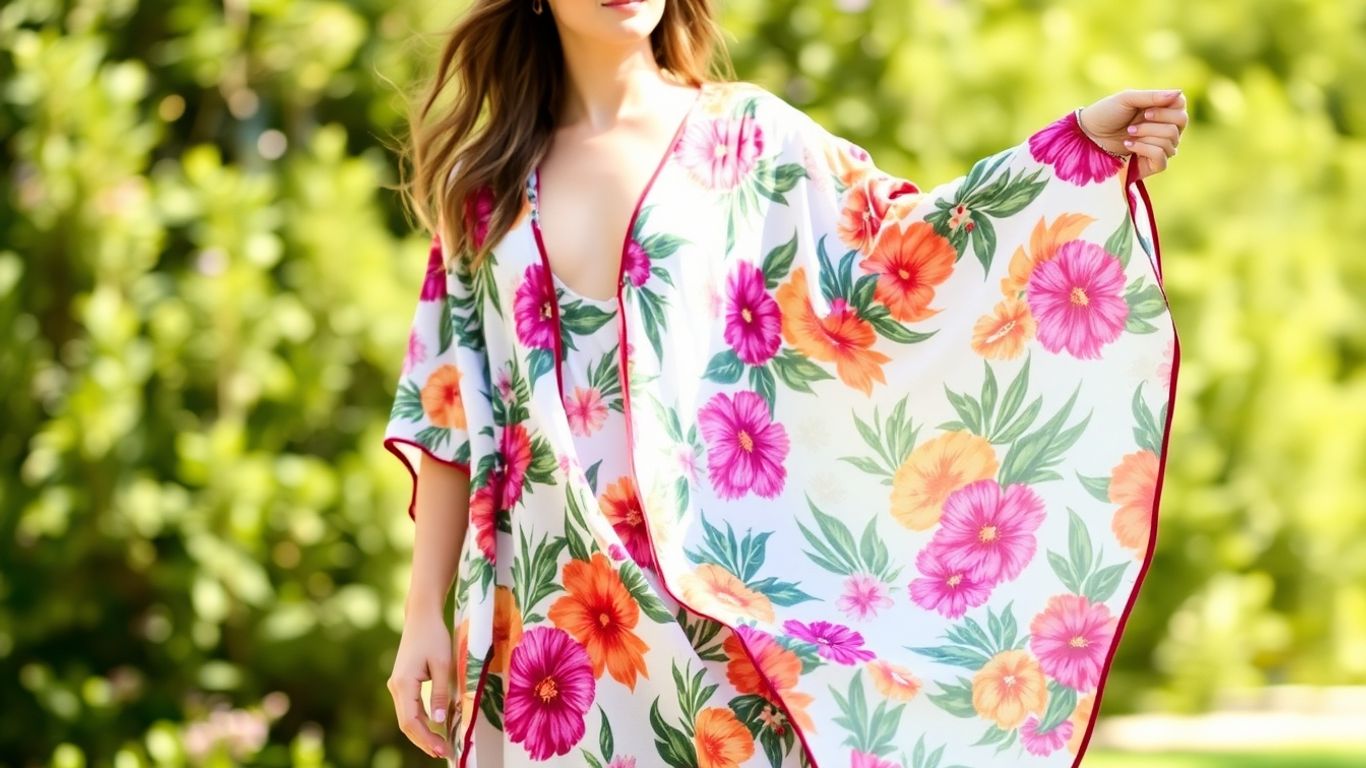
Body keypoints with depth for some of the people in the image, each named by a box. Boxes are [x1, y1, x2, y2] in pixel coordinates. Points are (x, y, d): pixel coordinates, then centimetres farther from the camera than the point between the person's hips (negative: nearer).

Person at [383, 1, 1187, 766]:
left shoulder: (749, 137, 6)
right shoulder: (488, 184, 11)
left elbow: (896, 247, -8)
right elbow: (448, 416, 10)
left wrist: (1085, 144, -20)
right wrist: (424, 615, 5)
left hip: (712, 609, -2)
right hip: (537, 614, 2)